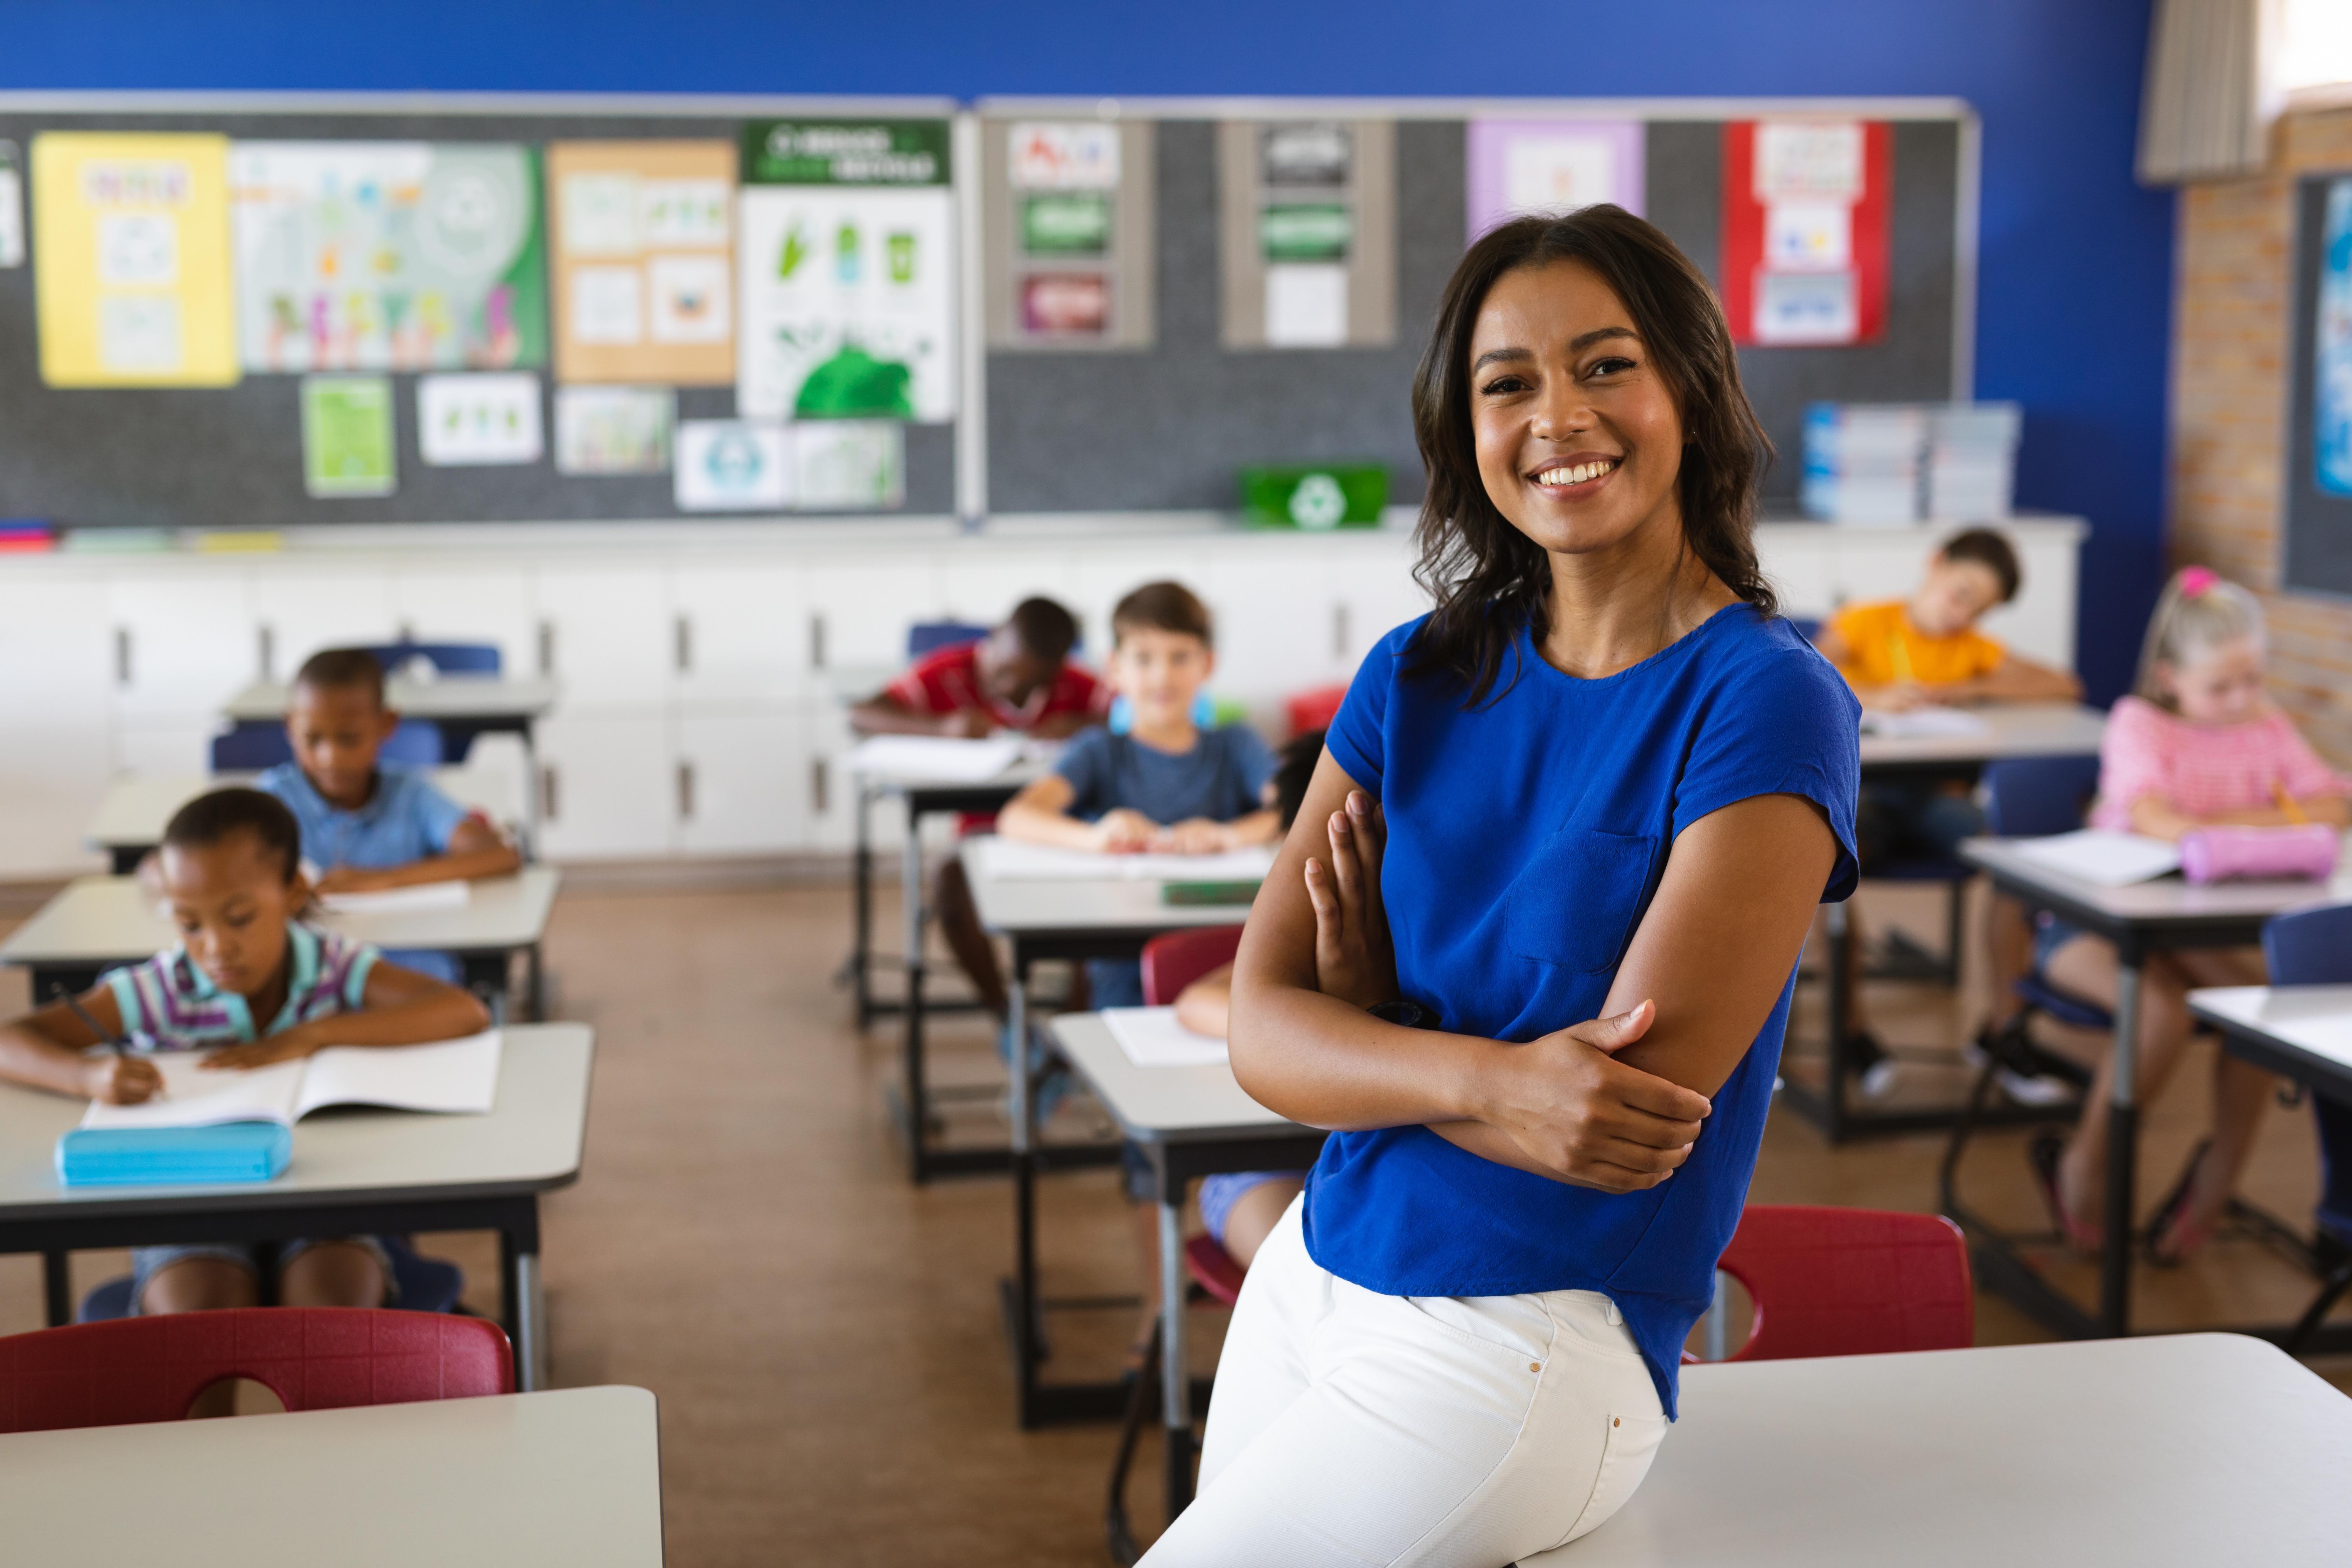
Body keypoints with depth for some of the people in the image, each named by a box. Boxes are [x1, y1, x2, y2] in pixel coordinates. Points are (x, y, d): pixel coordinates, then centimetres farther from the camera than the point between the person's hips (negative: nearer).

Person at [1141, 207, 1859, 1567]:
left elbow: (1634, 1103, -19)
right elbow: (1263, 1032, -5)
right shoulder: (1419, 677, 3)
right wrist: (1482, 1076, -25)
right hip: (1307, 1287, 6)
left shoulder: (1769, 704, -13)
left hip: (1533, 1344, -6)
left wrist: (1371, 1033, -4)